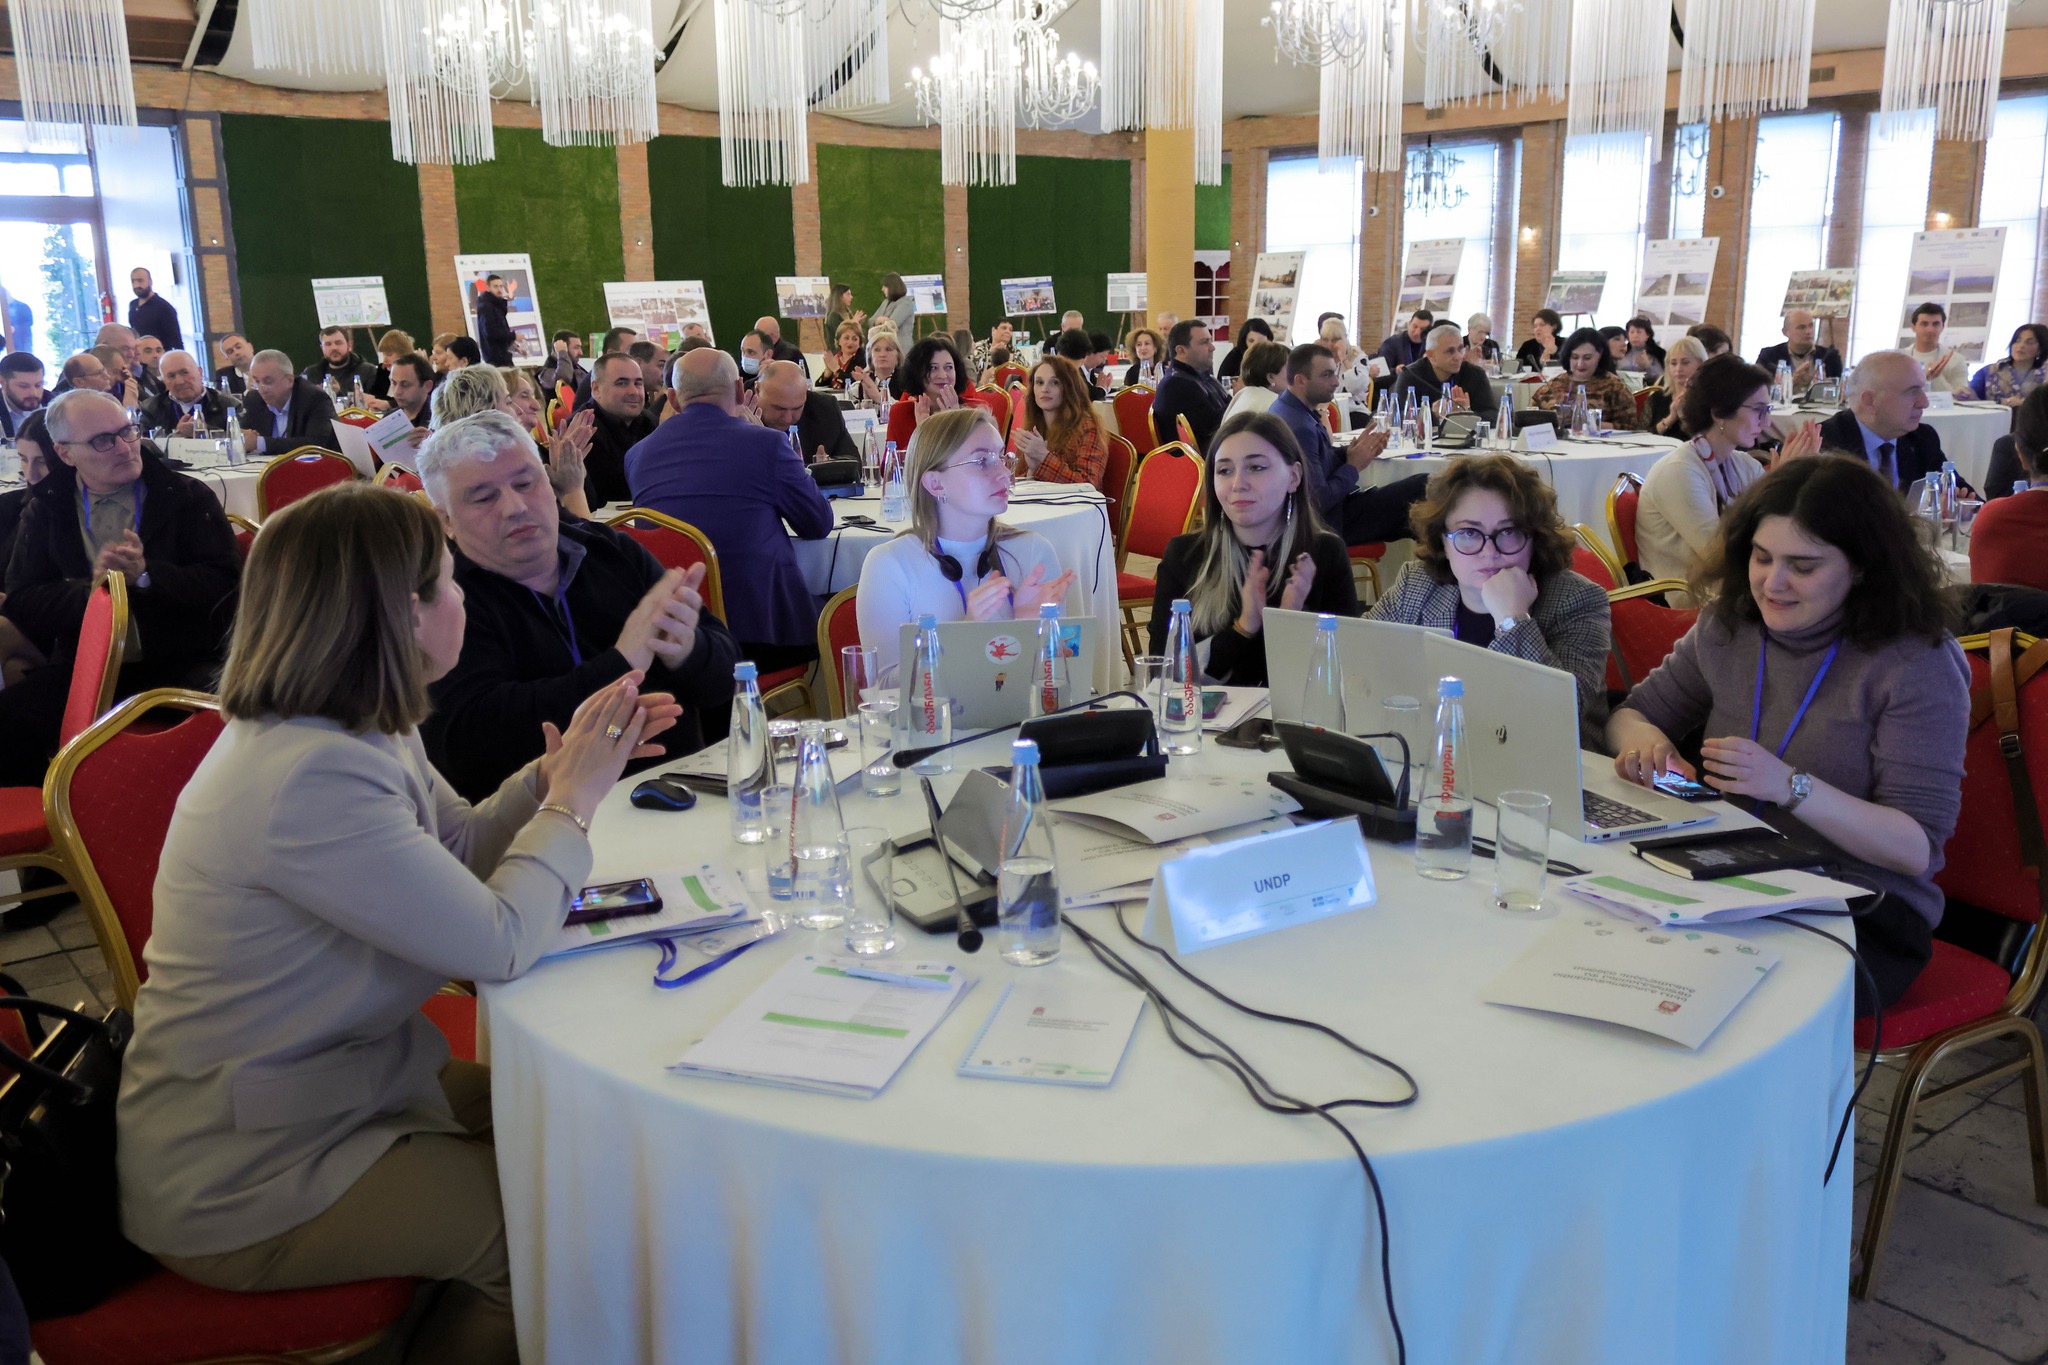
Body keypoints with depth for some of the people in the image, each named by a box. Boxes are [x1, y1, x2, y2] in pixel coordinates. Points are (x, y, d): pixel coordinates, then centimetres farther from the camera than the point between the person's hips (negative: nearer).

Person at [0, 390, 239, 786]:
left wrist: (146, 574, -16)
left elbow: (225, 582, -3)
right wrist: (90, 588, -12)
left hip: (179, 663, -2)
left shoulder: (188, 496, 6)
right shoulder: (45, 511, 12)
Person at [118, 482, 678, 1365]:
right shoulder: (310, 778, -32)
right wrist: (574, 800, -14)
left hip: (335, 1084, 9)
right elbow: (499, 941, -28)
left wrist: (555, 774, -5)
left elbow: (457, 855, 10)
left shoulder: (358, 731, 0)